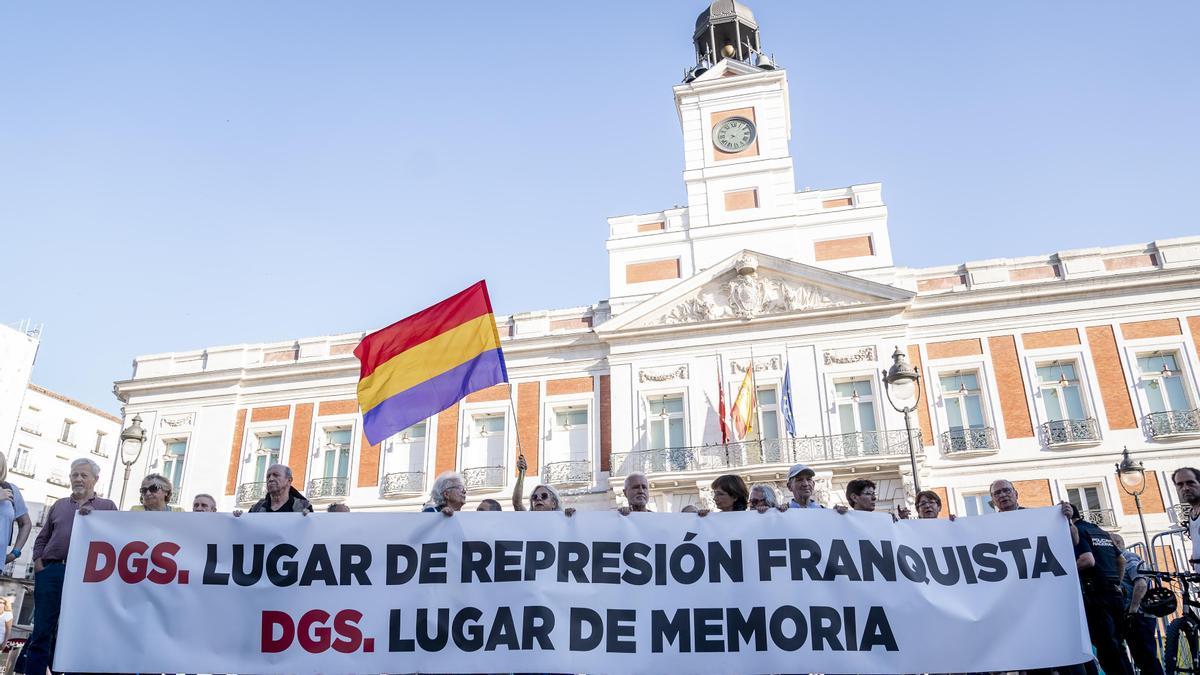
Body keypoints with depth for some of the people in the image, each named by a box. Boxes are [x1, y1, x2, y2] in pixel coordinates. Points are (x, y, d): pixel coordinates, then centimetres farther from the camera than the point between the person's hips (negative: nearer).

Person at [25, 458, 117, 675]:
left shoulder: (107, 506, 11)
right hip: (51, 572, 3)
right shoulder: (59, 505, 20)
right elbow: (42, 538, 21)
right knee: (42, 632, 1)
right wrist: (38, 562, 5)